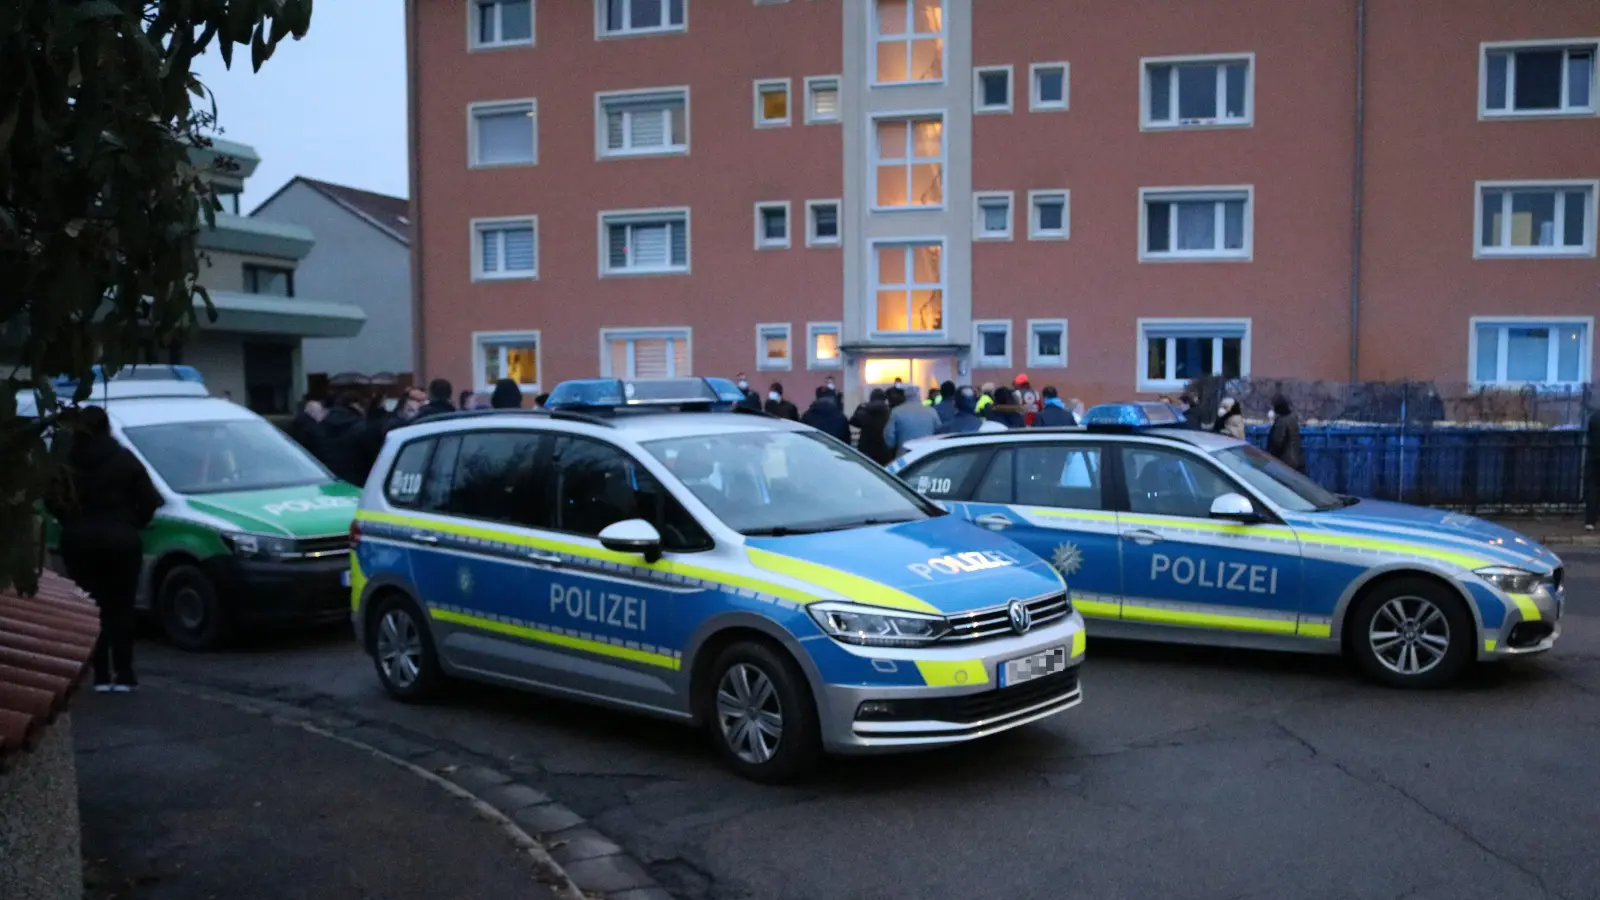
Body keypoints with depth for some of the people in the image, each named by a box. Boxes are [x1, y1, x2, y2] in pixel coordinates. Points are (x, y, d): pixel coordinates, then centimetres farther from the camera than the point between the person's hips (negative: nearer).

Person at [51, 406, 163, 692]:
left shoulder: (66, 460, 0)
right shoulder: (124, 459, -3)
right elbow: (148, 500, -5)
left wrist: (71, 521, 16)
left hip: (78, 541, 2)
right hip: (120, 541, -1)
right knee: (120, 608, 4)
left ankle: (101, 675, 6)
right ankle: (123, 675, 1)